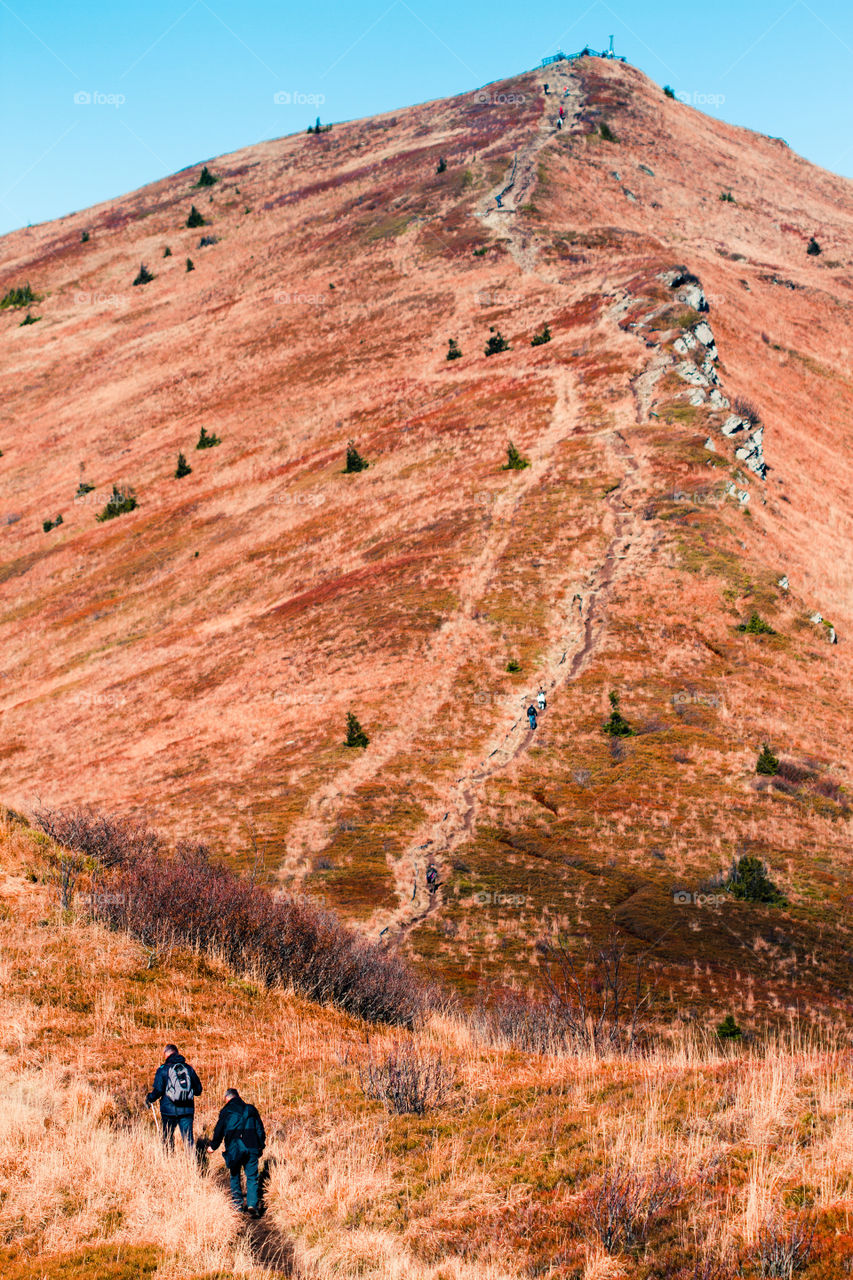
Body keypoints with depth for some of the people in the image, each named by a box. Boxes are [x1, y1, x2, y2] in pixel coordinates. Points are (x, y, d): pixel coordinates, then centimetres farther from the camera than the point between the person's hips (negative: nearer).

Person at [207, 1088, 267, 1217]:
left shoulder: (226, 1111, 7)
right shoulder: (251, 1109, 14)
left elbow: (219, 1131, 7)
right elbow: (260, 1129, 15)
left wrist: (212, 1146, 20)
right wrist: (261, 1146, 24)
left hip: (234, 1147, -1)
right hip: (251, 1147, 1)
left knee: (235, 1176, 15)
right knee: (252, 1177, 4)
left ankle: (238, 1205, 11)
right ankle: (252, 1205, -12)